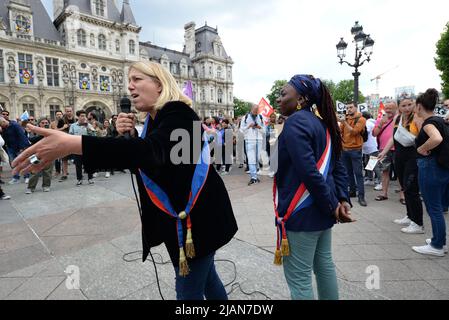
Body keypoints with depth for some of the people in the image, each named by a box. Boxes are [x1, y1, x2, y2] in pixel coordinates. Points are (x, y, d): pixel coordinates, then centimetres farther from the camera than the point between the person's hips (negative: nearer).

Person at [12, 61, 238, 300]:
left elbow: (151, 150, -38)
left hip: (197, 217, -9)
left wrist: (71, 144, -44)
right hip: (178, 217, 9)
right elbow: (143, 162, 14)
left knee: (189, 290, 7)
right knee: (204, 275, 24)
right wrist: (129, 136, -5)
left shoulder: (178, 114, -19)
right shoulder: (154, 120, 10)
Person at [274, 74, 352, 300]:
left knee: (298, 278, 4)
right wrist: (342, 199, 2)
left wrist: (332, 205, -16)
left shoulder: (295, 122, -16)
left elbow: (308, 171, -25)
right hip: (321, 209, 10)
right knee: (324, 264, 23)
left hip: (301, 212, -9)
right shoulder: (322, 124, 11)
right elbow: (337, 167, 10)